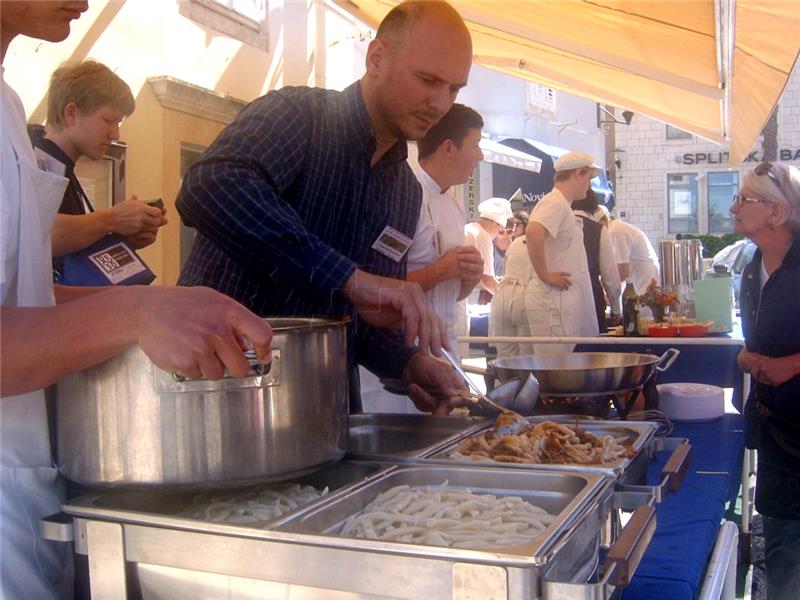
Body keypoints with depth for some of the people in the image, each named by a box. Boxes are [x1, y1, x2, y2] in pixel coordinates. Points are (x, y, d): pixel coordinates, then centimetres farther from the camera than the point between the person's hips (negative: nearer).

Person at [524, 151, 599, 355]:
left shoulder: (562, 205, 18)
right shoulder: (555, 203, -12)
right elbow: (532, 233, -30)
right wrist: (545, 275, -22)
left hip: (563, 299, 10)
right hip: (552, 300, -10)